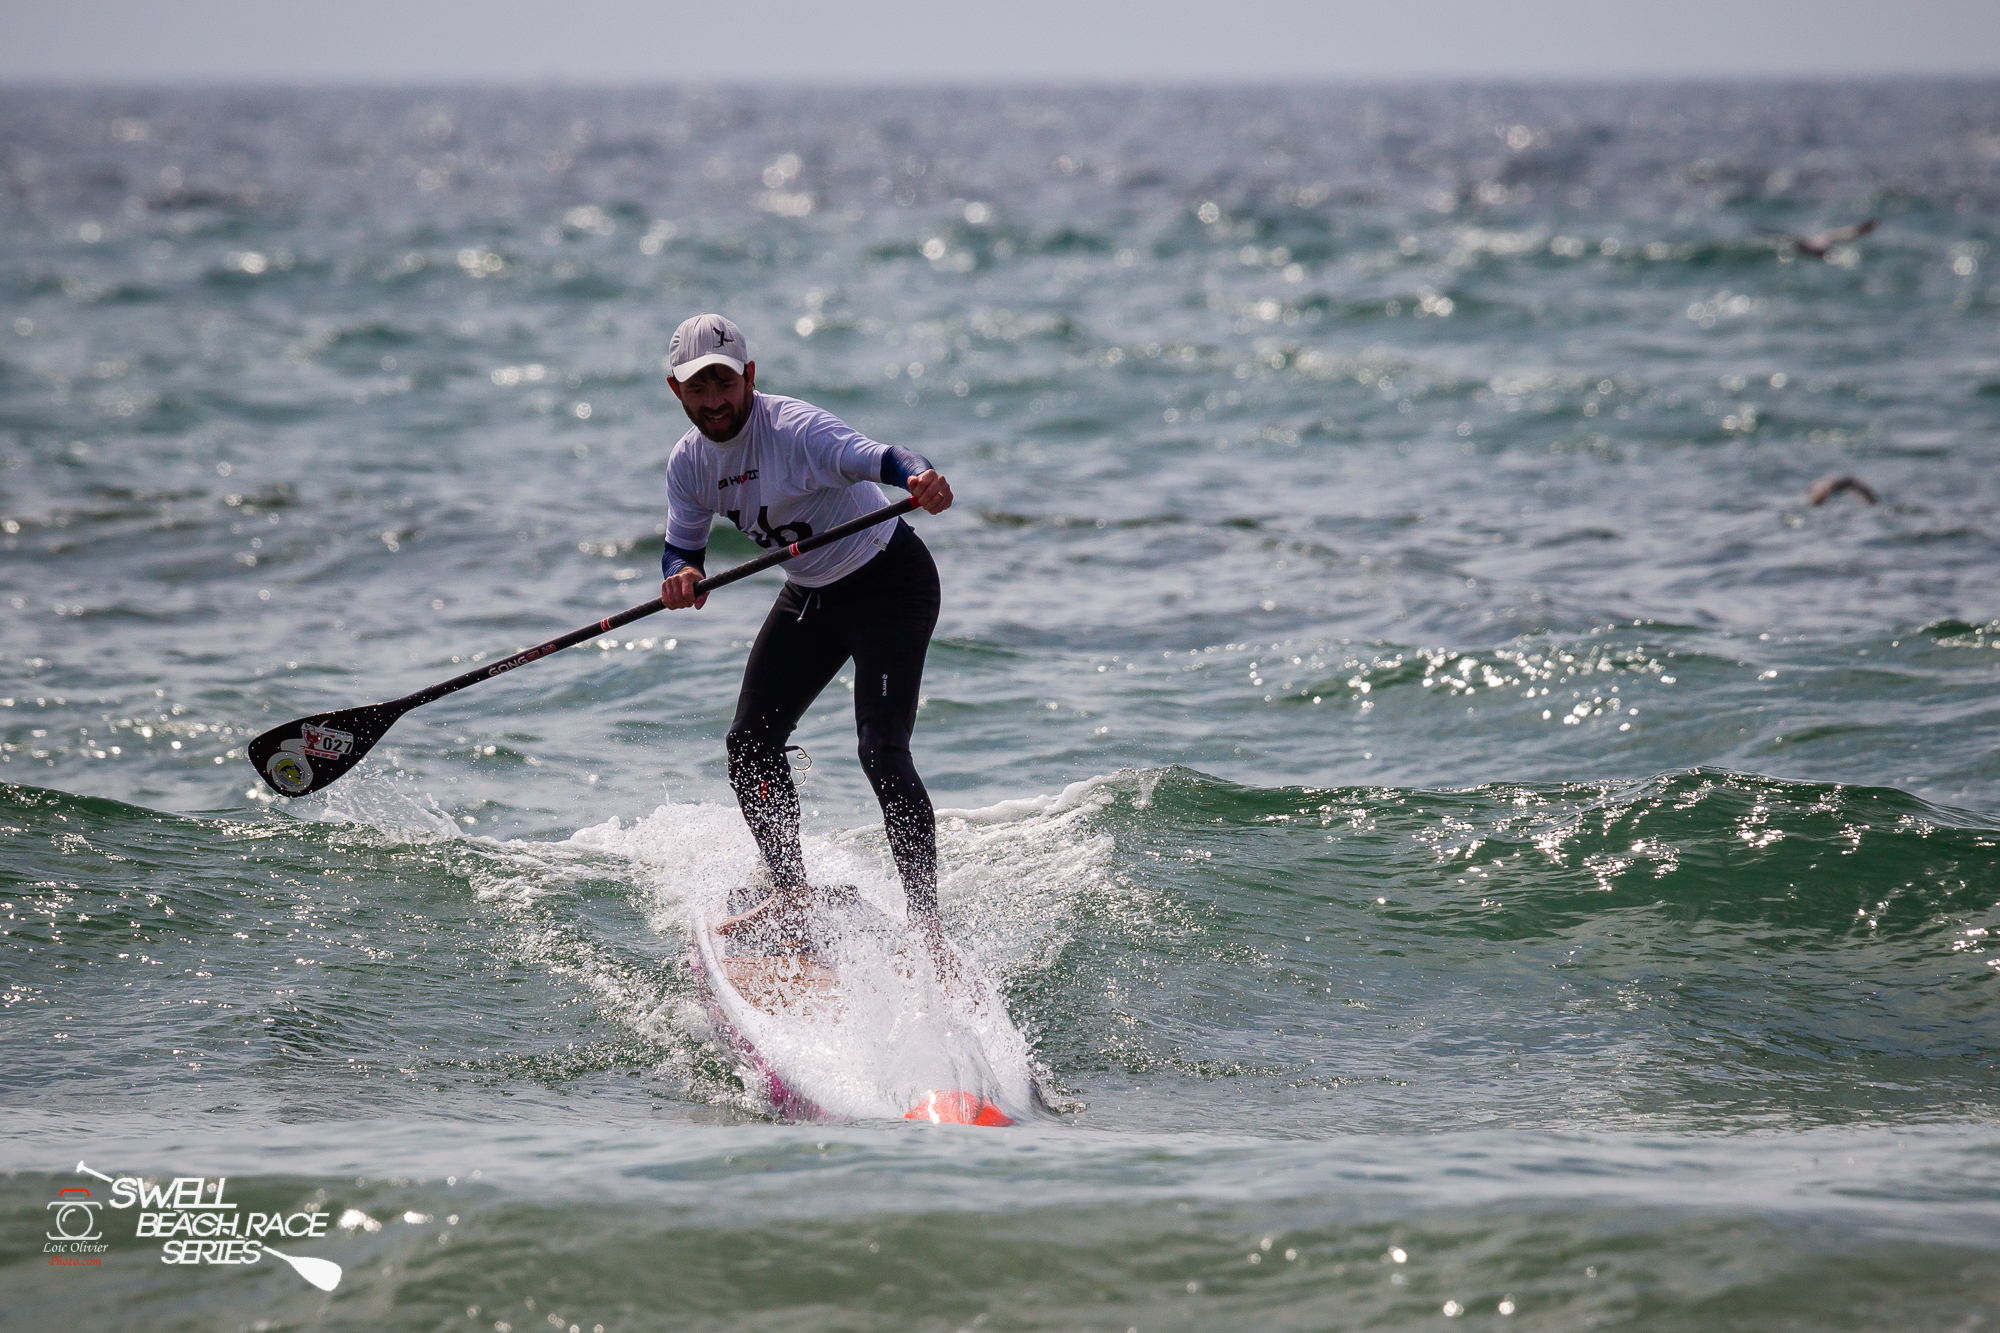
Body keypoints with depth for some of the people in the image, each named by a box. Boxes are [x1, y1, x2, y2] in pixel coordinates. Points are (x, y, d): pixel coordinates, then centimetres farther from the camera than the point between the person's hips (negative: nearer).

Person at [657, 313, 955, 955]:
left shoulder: (796, 429, -28)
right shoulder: (689, 462, -5)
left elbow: (878, 459, -43)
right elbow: (682, 547, 3)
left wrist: (922, 478, -67)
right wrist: (681, 576, -23)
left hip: (890, 583, -8)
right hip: (810, 595, 8)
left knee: (882, 752, -19)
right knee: (751, 743, 5)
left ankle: (926, 921, -17)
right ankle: (790, 894, 22)